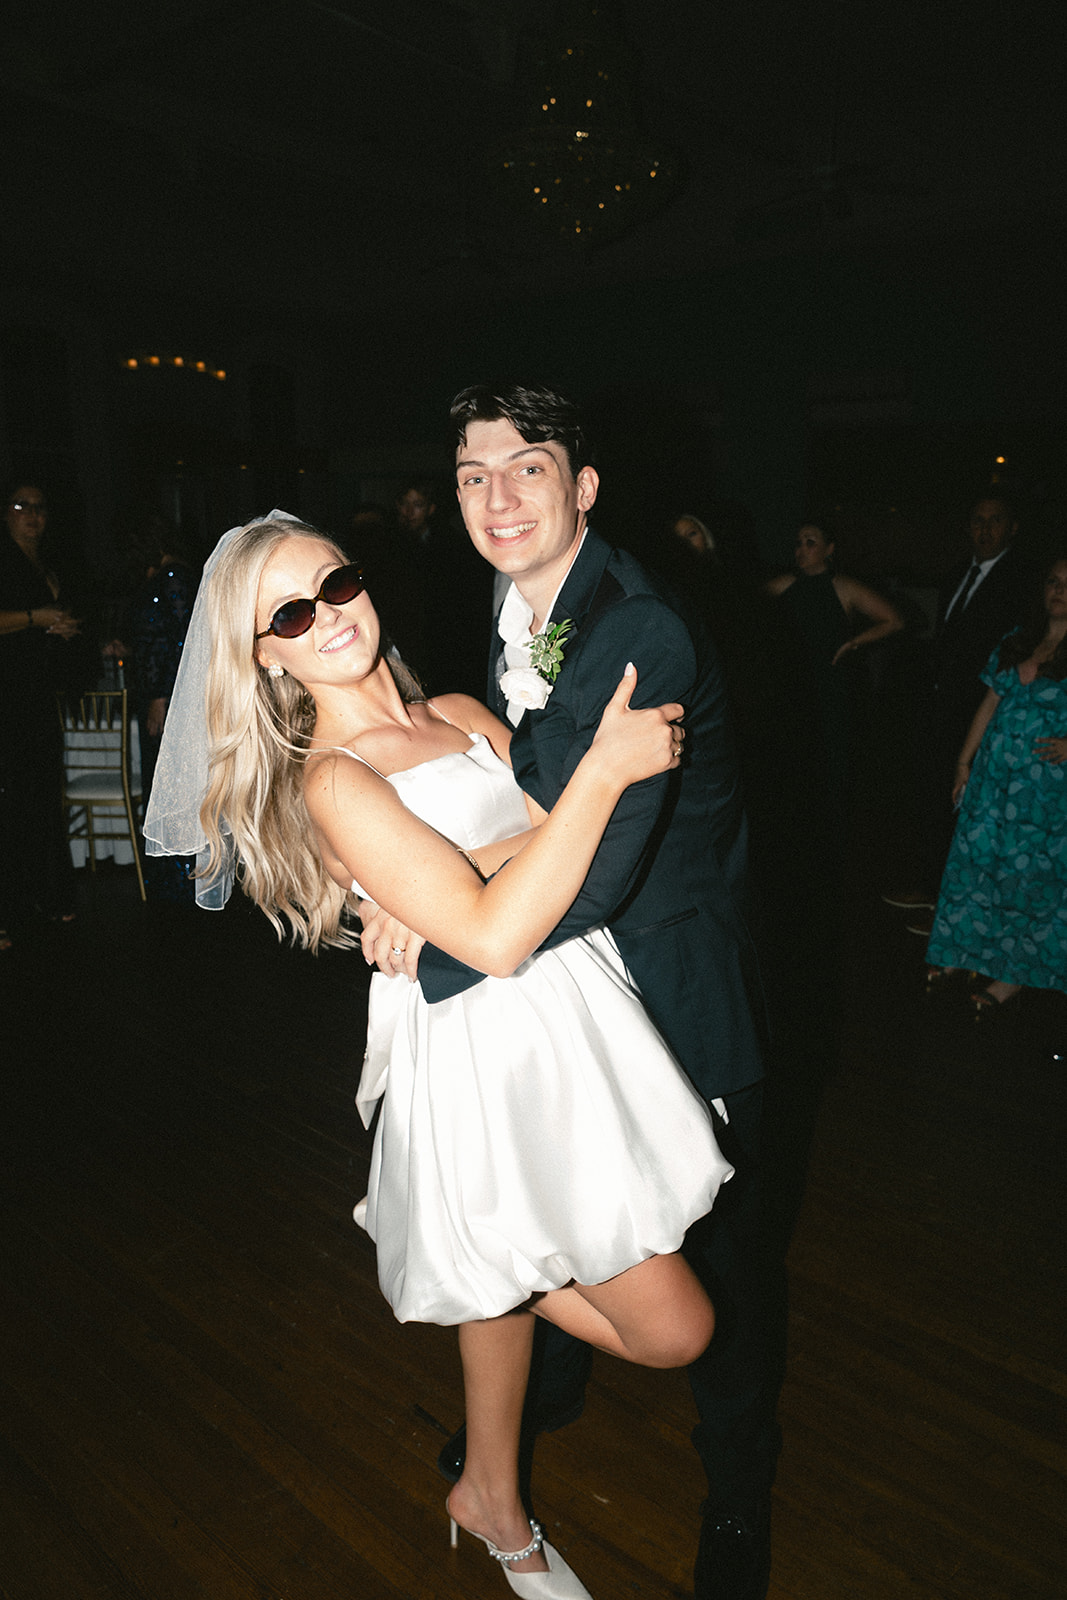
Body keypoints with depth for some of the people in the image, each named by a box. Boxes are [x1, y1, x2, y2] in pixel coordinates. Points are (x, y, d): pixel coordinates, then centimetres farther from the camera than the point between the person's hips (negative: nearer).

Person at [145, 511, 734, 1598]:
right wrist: (604, 771, -24)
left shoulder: (460, 715, 9)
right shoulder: (331, 783, -15)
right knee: (671, 1330, 2)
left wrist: (488, 862, -17)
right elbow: (495, 938, -25)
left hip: (575, 1024, 7)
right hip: (492, 1060, -7)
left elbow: (580, 838, 3)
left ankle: (493, 1500, 47)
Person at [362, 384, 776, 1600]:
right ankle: (549, 1386, 55)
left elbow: (589, 876, -32)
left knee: (704, 1234, 12)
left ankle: (738, 1486, 40)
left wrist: (432, 959, -22)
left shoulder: (646, 639, -28)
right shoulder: (516, 621, -1)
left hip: (675, 978, -7)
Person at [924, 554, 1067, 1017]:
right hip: (993, 776, 5)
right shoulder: (1016, 643, 7)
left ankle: (1015, 971, 21)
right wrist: (964, 761, 13)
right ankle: (965, 950, 27)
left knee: (1029, 871, 5)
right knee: (976, 858, 10)